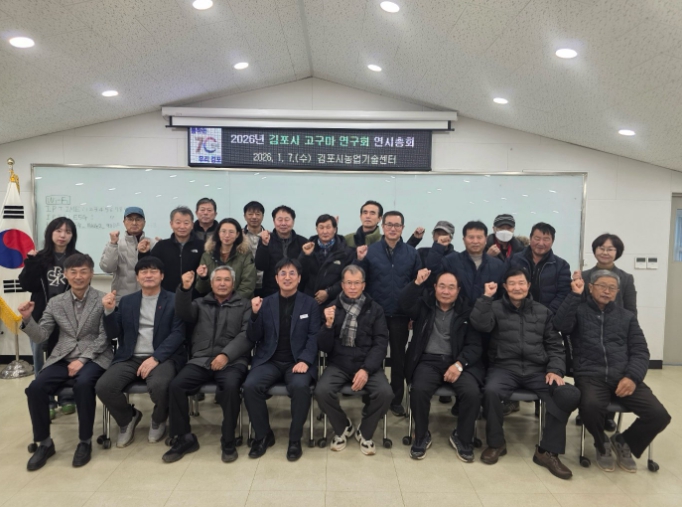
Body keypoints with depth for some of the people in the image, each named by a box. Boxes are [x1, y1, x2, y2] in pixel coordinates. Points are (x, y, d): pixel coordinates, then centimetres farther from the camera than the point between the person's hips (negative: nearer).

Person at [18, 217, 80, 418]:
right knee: (41, 360, 5)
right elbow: (27, 285, -2)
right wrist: (30, 263, -10)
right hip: (42, 315, 2)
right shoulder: (40, 258, 5)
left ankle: (67, 398, 18)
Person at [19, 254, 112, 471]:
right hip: (62, 359, 4)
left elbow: (104, 337, -7)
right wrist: (27, 319, -10)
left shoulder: (103, 300, -1)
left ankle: (85, 441, -14)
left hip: (94, 358, -4)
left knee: (83, 384, -34)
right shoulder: (55, 303, 11)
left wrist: (82, 360, -17)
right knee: (35, 388, -22)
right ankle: (44, 443, -1)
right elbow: (40, 336, 8)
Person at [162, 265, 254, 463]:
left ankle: (228, 440, -14)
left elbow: (247, 335, -2)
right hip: (200, 360, 3)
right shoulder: (201, 303, 20)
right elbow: (184, 314, 0)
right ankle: (184, 438, -3)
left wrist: (226, 355, -17)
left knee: (231, 386, -33)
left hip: (232, 361, -3)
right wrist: (185, 289, -18)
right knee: (176, 385, -21)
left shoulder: (244, 305, 10)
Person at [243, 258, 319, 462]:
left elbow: (314, 337, -1)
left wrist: (305, 360, -18)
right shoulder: (266, 303, 9)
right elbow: (253, 338, 6)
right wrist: (255, 314, -12)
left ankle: (295, 438, -9)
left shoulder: (309, 303, 6)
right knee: (250, 385, -26)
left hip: (298, 361, -2)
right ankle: (263, 435, -2)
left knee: (300, 386, -32)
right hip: (269, 361, 2)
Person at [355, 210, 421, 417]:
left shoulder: (412, 253, 0)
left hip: (400, 315, 1)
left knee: (398, 358, 12)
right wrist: (360, 261, -22)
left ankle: (396, 400, 26)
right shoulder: (370, 250, -3)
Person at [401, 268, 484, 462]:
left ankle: (462, 438, 2)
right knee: (419, 390, -29)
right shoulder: (424, 305, 9)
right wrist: (417, 283, -23)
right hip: (428, 361, 0)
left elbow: (475, 345, 2)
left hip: (458, 361, 1)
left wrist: (459, 364, -14)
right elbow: (405, 304, -11)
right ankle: (421, 436, -2)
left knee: (472, 393, -26)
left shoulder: (467, 311, 8)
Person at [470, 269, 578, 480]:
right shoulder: (495, 308, 8)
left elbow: (555, 346, 12)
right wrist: (486, 296, -14)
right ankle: (496, 444, -7)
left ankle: (547, 451, -6)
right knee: (491, 390, -34)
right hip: (505, 367, -2)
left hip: (537, 370, 3)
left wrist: (555, 370, -4)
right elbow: (480, 325, -13)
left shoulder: (543, 311, 15)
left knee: (570, 395, -22)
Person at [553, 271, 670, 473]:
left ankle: (623, 442, 14)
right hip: (591, 376, -3)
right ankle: (602, 444, 3)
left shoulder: (627, 316, 20)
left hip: (623, 377, 3)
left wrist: (633, 377, -7)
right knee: (590, 406, -35)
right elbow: (561, 325, -10)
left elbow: (640, 351, 11)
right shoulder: (579, 310, 11)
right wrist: (575, 295, -10)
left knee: (659, 415, -19)